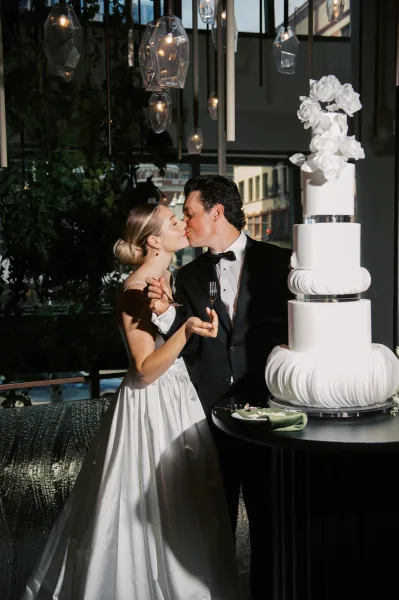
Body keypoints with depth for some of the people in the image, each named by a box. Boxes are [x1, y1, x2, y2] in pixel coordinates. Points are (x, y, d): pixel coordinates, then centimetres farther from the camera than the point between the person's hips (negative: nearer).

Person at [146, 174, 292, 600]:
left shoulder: (276, 261, 0)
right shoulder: (189, 276, 8)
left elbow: (289, 328, -1)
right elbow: (189, 346, 0)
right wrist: (166, 312, -15)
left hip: (264, 408, -2)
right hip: (210, 411, 3)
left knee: (268, 517, 9)